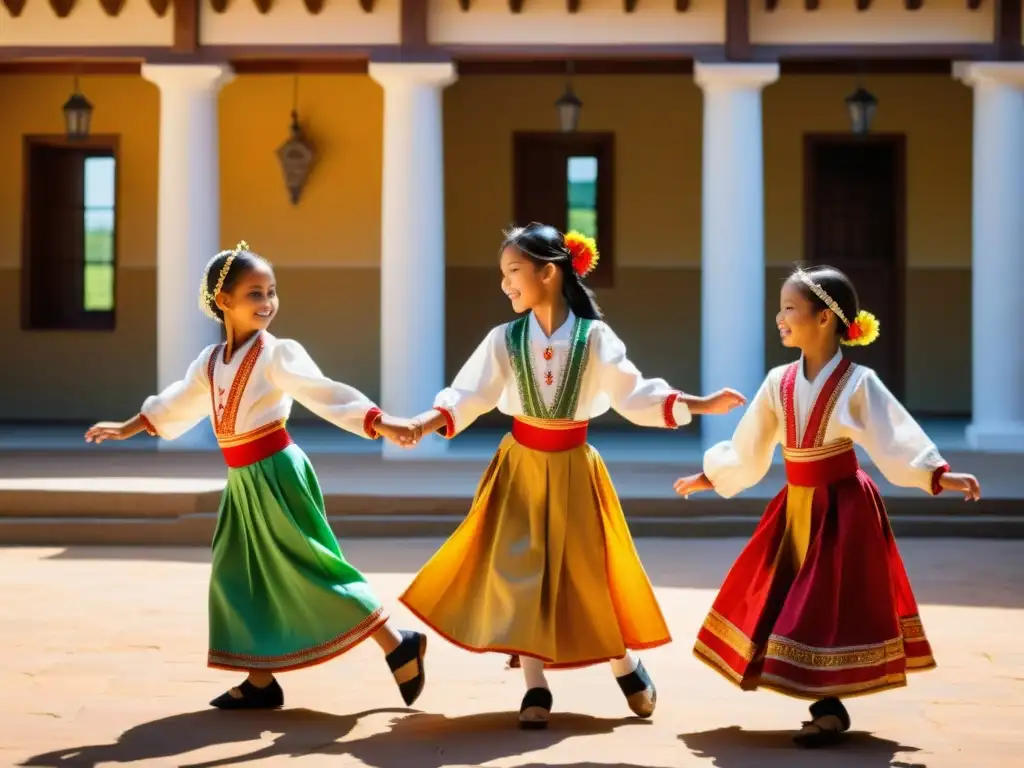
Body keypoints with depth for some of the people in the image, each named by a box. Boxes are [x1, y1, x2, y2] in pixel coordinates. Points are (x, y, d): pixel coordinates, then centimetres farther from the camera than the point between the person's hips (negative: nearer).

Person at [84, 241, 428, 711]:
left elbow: (326, 395, -21)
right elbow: (178, 403, 27)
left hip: (277, 473, -8)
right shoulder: (210, 362, 10)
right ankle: (261, 681, 18)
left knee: (313, 570, -9)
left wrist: (379, 422, -34)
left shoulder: (277, 354, -11)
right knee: (240, 574, 9)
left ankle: (399, 648, -2)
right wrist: (129, 428, 38)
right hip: (244, 480, 8)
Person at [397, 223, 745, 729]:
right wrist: (426, 422, -28)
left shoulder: (595, 338, -9)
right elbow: (469, 394, -12)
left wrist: (700, 405, -12)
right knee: (520, 572, -1)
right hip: (521, 467, 1)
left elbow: (635, 396, -6)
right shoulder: (504, 340, -6)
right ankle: (536, 687, 11)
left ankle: (627, 668, 27)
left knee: (588, 573, 4)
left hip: (573, 469, -1)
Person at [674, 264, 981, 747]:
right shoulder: (778, 383, 2)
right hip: (796, 507, 6)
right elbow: (747, 450, 13)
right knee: (790, 604, 6)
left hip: (842, 507, -6)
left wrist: (939, 475, -31)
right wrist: (709, 477, 19)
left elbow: (896, 438, -19)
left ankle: (830, 708, 7)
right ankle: (826, 706, 17)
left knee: (833, 606, -4)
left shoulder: (856, 383, -14)